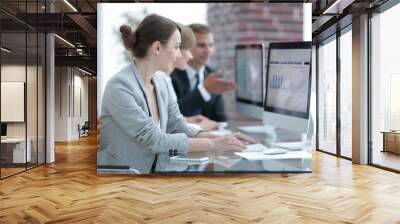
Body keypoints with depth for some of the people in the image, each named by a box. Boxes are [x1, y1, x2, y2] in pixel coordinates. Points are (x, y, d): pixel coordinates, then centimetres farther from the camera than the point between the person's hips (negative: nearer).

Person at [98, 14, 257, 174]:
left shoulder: (160, 81, 4)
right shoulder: (120, 86, -19)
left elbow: (179, 128, 4)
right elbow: (154, 139, -23)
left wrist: (222, 139, -9)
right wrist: (213, 144, -21)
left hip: (151, 171, 6)